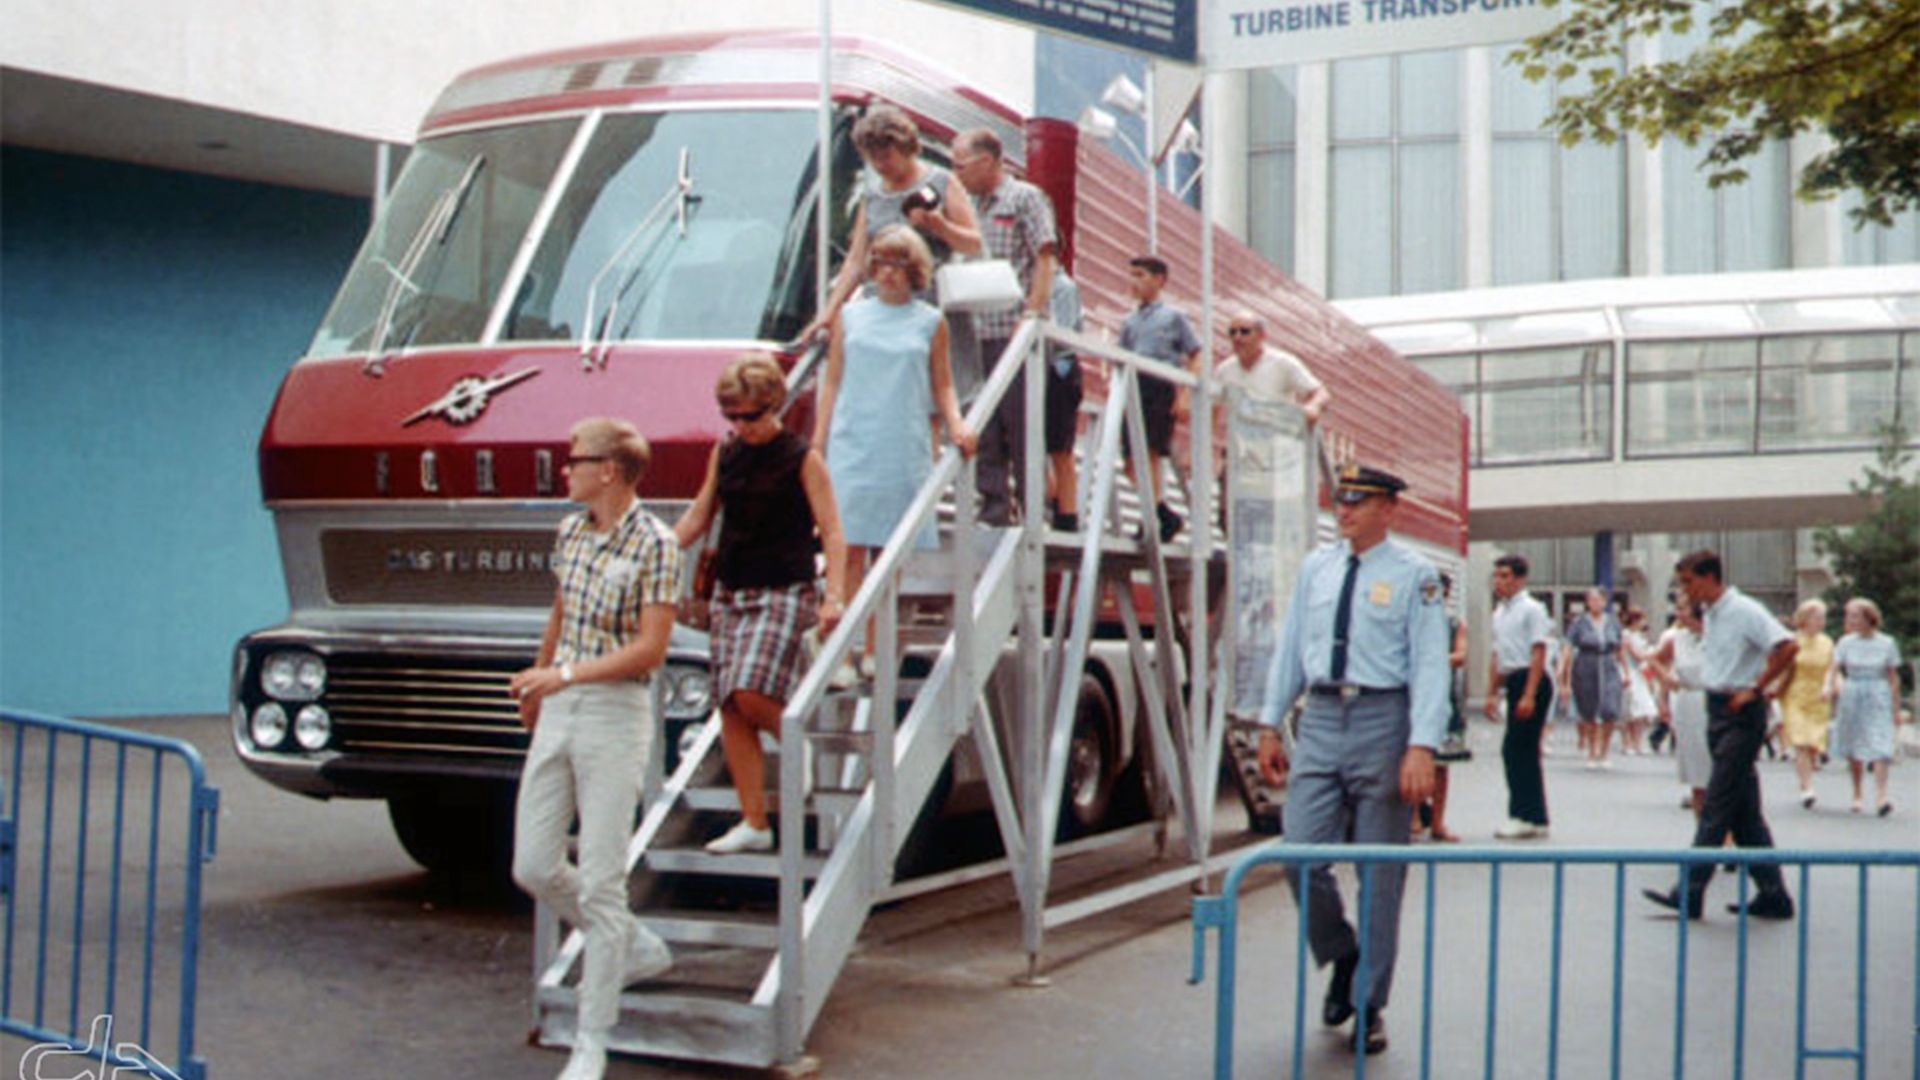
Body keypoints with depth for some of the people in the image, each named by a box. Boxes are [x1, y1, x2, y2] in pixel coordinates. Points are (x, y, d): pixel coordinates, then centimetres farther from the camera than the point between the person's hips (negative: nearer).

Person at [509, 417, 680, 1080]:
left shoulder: (654, 545, -12)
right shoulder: (571, 533, 8)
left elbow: (651, 649, -16)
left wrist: (567, 675, -21)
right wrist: (537, 679, 34)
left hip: (616, 714, -7)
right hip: (557, 712, 7)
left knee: (601, 882, -4)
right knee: (534, 869, 7)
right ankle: (637, 949, 30)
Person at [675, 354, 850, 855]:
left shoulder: (802, 459, -4)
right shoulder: (724, 454, 9)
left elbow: (831, 532, -8)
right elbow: (697, 519, 19)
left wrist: (833, 596, -19)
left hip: (784, 594, -6)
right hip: (730, 594, 6)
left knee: (752, 693, -22)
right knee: (731, 707, 2)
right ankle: (754, 823, 9)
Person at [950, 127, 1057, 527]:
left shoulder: (1026, 198, 0)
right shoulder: (972, 207, 18)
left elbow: (1045, 258, -7)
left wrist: (1032, 314, -16)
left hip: (1016, 332, -6)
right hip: (980, 331, 6)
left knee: (1021, 420, -4)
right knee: (984, 424, 5)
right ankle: (994, 506, 10)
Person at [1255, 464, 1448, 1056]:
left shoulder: (1415, 575, -2)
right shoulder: (1314, 568, 12)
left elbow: (1430, 665, -8)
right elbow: (1289, 648, 16)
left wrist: (1422, 747, -18)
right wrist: (1271, 724, 12)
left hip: (1381, 722, -4)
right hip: (1320, 720, 4)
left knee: (1380, 873, 3)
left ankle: (1369, 1005, 16)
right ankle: (1341, 957, 22)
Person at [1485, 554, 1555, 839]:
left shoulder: (1532, 609, -9)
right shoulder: (1499, 613, 16)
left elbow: (1538, 654, -14)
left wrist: (1529, 695, -20)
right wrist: (1491, 694, 19)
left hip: (1532, 680, -9)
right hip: (1513, 682, 9)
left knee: (1514, 749, -11)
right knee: (1526, 752, 11)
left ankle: (1523, 816, -7)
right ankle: (1536, 818, 16)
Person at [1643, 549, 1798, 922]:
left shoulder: (1744, 611, -14)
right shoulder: (1711, 614, 13)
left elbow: (1787, 647, -23)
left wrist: (1754, 689, -18)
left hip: (1742, 714, -9)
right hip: (1718, 710, 9)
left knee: (1717, 805, -8)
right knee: (1745, 810, 10)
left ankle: (1689, 892, -8)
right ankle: (1773, 895, 16)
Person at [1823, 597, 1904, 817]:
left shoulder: (1887, 643, 1)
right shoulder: (1846, 643, 3)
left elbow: (1893, 677, 6)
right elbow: (1834, 669, -2)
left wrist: (1896, 708, 6)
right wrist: (1829, 687, -23)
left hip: (1878, 699, -2)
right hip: (1851, 697, 2)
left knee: (1880, 746, -14)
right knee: (1853, 750, 8)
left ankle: (1881, 795, -20)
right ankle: (1857, 794, 22)